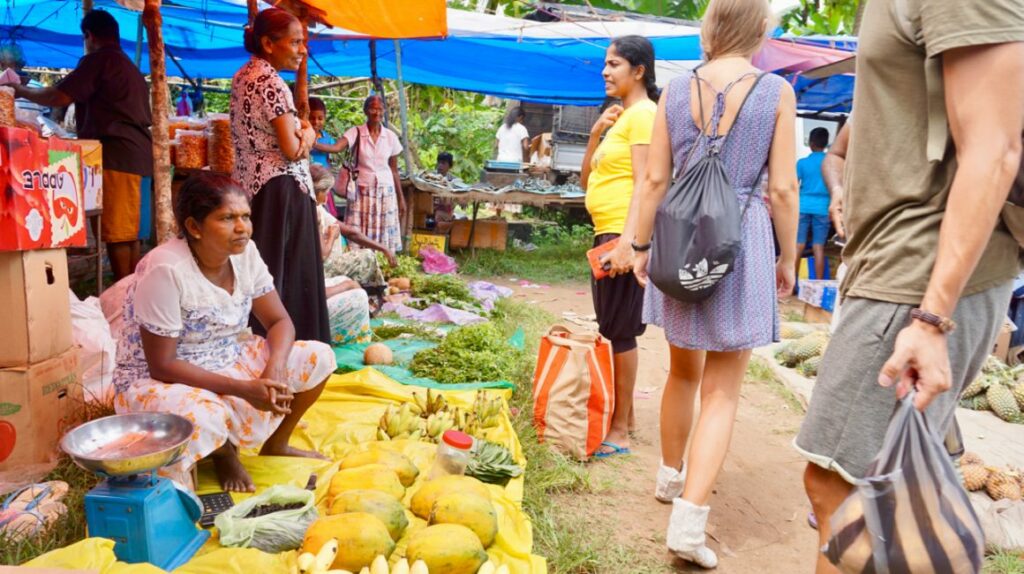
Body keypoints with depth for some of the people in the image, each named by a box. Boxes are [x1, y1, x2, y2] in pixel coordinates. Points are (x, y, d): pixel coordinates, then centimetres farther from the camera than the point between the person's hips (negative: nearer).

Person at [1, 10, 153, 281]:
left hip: (117, 156, -9)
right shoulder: (131, 69, 24)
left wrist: (22, 91, 11)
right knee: (130, 233, 8)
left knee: (117, 233, -9)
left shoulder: (98, 59, -4)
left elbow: (58, 97, -8)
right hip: (137, 155, 9)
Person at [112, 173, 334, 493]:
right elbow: (162, 365, -24)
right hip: (159, 381, -6)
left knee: (318, 358, -9)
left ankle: (275, 445, 14)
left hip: (228, 363, 7)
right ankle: (224, 452, 0)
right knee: (201, 418, -40)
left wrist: (274, 370, -25)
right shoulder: (165, 270, -27)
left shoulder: (245, 252, -8)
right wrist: (243, 389, -29)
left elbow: (279, 322, -4)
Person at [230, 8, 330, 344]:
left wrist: (299, 130, 4)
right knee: (287, 273, -4)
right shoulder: (272, 82, -15)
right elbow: (292, 150, -17)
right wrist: (308, 134, 3)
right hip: (281, 189, -9)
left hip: (249, 185, 9)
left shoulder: (242, 77, 14)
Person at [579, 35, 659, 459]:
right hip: (606, 233, 10)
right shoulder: (620, 117, 21)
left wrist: (627, 240, -27)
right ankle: (623, 414, 25)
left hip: (624, 233, -10)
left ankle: (620, 431, 2)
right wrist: (596, 133, 7)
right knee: (613, 329, 14)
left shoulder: (643, 114, -8)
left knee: (620, 330, -6)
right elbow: (586, 179, 19)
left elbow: (644, 183, -18)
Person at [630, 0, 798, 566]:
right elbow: (783, 188, -6)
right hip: (742, 241, -3)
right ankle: (688, 521, -4)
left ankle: (671, 477, 39)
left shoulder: (676, 90, 3)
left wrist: (641, 245, 10)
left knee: (683, 370, 22)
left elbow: (656, 180, 2)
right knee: (722, 393, 3)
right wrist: (787, 257, 5)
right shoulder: (776, 91, -4)